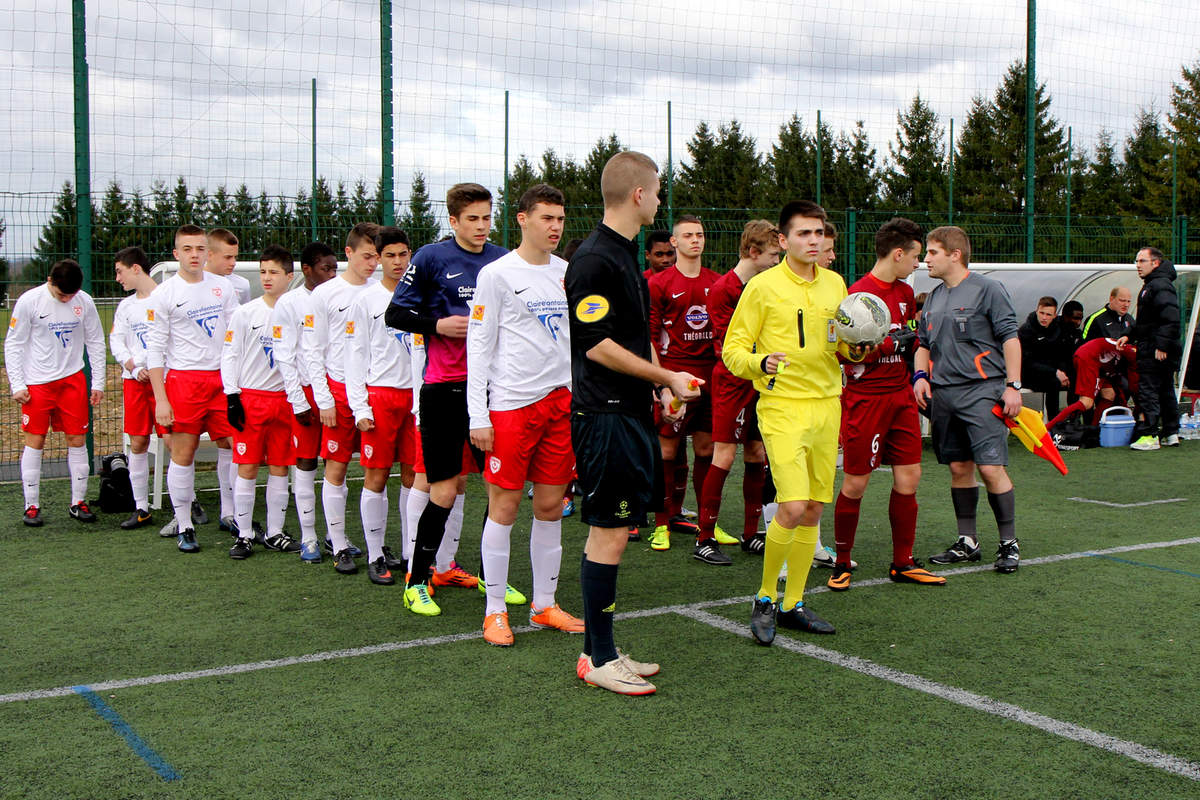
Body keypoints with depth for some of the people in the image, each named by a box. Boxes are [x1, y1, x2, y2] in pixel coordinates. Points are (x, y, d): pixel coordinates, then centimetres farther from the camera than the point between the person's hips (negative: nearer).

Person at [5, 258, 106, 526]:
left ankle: (78, 502, 12)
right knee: (34, 441, 0)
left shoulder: (84, 301, -1)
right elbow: (13, 345, -2)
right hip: (37, 381, -2)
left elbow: (96, 342, 9)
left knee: (77, 440, 3)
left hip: (72, 379, 3)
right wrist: (17, 385, -7)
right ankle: (31, 506, 8)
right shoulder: (29, 301, -9)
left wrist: (98, 382, 6)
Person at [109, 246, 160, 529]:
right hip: (134, 380, 6)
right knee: (138, 443, 6)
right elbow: (116, 342, 11)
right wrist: (134, 367, -6)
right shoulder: (125, 306, 15)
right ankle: (141, 508, 13)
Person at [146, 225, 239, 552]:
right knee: (183, 454, 0)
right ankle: (184, 526, 11)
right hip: (184, 380, -3)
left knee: (233, 446, 3)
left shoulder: (223, 287, 9)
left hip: (223, 378, 3)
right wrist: (160, 399, -9)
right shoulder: (163, 294, -2)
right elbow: (155, 349, -4)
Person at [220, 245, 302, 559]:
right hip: (250, 398, -2)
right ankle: (243, 535, 8)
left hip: (284, 400, 2)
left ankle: (274, 533, 15)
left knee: (280, 468, 6)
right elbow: (229, 356, 1)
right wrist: (232, 397, -6)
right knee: (247, 468, -1)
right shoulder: (245, 313, 0)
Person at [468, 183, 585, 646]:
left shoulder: (568, 273, 12)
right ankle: (494, 611, 10)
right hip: (511, 404, -5)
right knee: (504, 507, 0)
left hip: (561, 400, 5)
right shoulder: (497, 274, -4)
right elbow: (479, 347, -5)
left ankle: (544, 606, 19)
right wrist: (478, 417, -11)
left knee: (551, 507, 8)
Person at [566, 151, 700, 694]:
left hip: (631, 412, 10)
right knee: (608, 534, -5)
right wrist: (667, 378, -12)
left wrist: (661, 386, 12)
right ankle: (598, 657, 5)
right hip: (605, 417, -10)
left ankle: (601, 651, 20)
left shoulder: (624, 254, 17)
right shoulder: (595, 259, -14)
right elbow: (597, 345, -19)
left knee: (611, 532, 12)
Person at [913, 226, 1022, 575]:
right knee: (959, 468, 10)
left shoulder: (987, 289, -3)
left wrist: (1013, 385, -11)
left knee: (990, 467, -10)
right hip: (942, 393, 7)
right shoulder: (934, 297, 17)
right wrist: (921, 375, 7)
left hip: (981, 390, -6)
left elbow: (1009, 337, -5)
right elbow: (924, 343, 25)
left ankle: (1009, 543, 1)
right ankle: (967, 542, 19)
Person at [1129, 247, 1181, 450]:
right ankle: (1171, 433, 22)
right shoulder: (1151, 286, 18)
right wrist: (1130, 336, 21)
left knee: (1148, 391, -9)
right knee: (1165, 391, 15)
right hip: (1154, 351, 11)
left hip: (1154, 352, -11)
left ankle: (1149, 435, -9)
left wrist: (1162, 345, -27)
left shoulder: (1160, 286, -16)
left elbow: (1171, 318, -25)